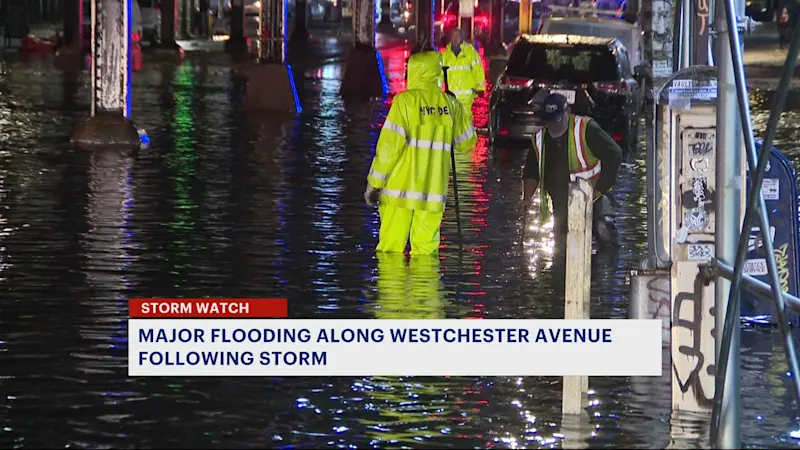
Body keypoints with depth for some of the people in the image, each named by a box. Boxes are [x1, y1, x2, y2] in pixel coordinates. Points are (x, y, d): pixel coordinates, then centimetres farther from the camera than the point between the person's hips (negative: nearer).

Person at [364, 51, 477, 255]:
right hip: (434, 191, 3)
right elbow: (466, 142, 15)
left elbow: (389, 146, -10)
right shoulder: (451, 104, 3)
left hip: (400, 189, -3)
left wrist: (374, 183, -4)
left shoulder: (405, 101, -7)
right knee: (426, 248, 5)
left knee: (390, 248, 1)